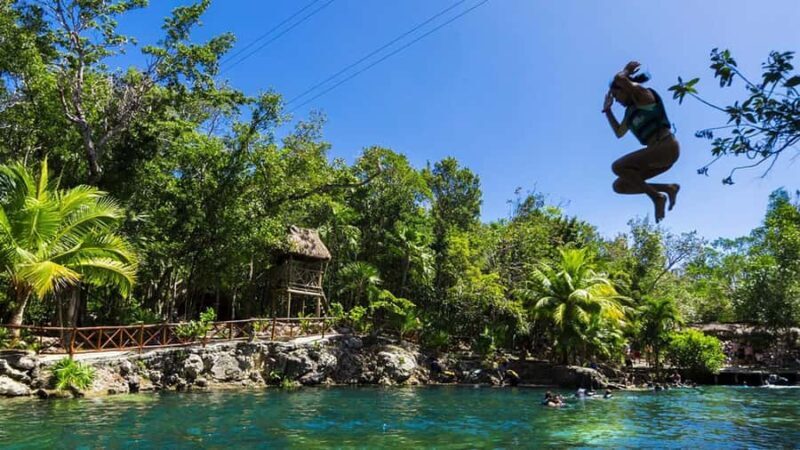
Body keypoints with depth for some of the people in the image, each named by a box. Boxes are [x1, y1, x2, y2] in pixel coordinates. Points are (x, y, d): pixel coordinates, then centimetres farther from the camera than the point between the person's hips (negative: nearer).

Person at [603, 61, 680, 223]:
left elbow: (619, 79, -16)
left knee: (618, 167, -20)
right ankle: (668, 188, 1)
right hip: (659, 152, 9)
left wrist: (627, 70, 5)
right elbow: (619, 133, 30)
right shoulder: (630, 110, 21)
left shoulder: (643, 95, -2)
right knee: (619, 186, 4)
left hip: (666, 147, -9)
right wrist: (607, 110, 27)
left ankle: (656, 196, -13)